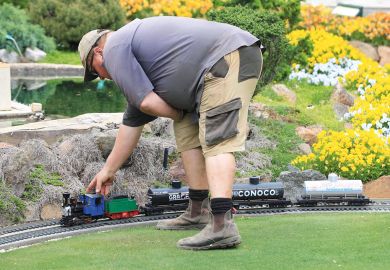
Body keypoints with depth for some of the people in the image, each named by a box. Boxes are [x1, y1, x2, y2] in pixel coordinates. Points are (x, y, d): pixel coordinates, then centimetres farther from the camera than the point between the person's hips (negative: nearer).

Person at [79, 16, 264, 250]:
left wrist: (180, 114, 12)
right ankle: (198, 213, 19)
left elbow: (149, 103, -9)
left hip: (230, 58, -10)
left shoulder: (115, 48, -1)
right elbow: (132, 123, 36)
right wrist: (109, 171, 42)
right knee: (187, 131, 18)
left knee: (215, 141, -18)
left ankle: (222, 225, -30)